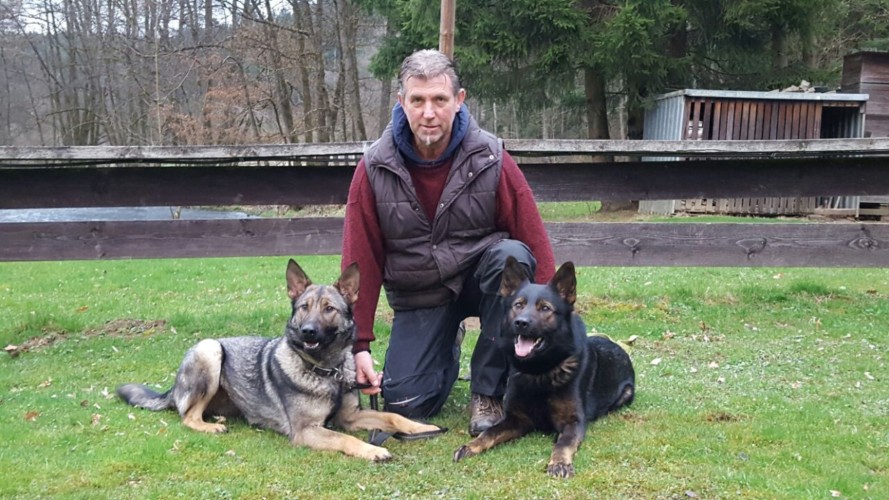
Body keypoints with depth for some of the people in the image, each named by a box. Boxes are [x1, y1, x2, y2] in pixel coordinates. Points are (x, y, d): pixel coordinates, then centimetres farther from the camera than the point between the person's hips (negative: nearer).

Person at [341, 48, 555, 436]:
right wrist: (359, 344, -9)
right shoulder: (375, 169, -10)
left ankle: (488, 392, -17)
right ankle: (447, 350, 23)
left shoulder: (490, 158, -13)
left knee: (511, 255, -34)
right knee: (404, 404, -16)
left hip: (482, 276, 0)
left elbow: (534, 240, -11)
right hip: (418, 297, 1)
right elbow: (361, 260, -7)